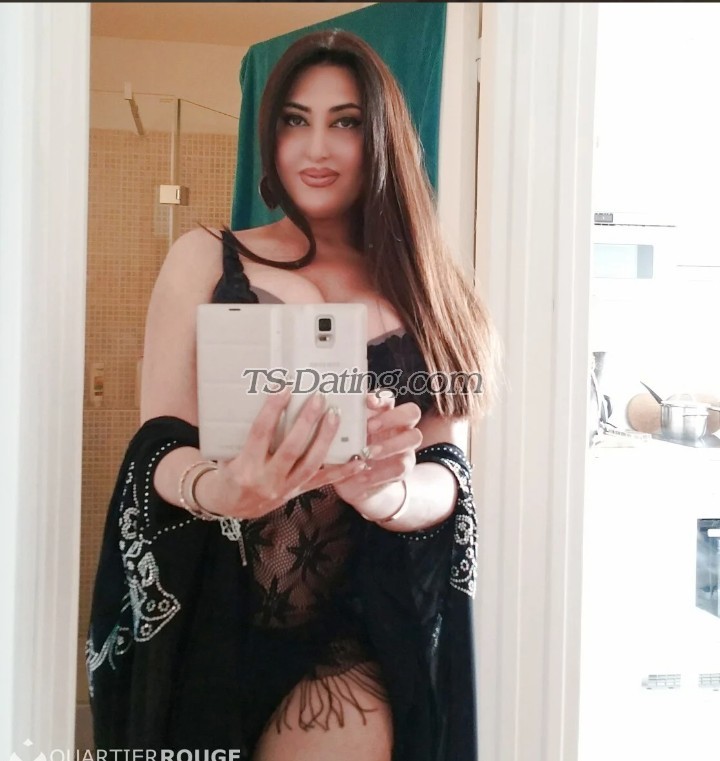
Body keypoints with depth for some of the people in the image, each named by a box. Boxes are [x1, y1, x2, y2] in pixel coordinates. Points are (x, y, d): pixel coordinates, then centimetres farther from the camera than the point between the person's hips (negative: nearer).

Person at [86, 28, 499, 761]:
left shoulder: (423, 290, 6)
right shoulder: (207, 258, 2)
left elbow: (451, 471, -1)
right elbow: (159, 449, -4)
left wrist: (387, 494, -23)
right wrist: (220, 490, -27)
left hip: (368, 627, 1)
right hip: (211, 614, 0)